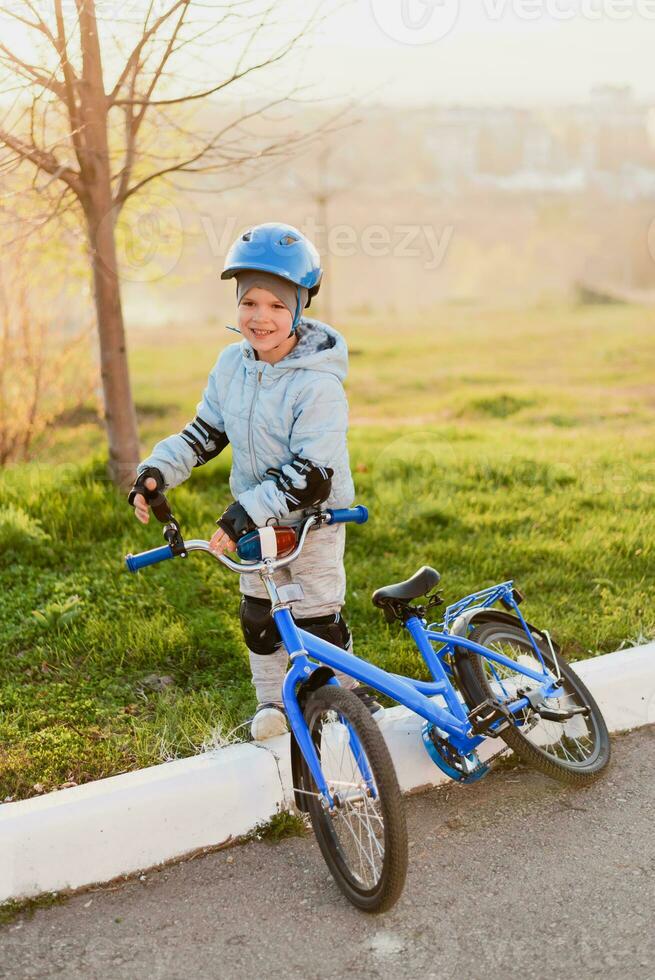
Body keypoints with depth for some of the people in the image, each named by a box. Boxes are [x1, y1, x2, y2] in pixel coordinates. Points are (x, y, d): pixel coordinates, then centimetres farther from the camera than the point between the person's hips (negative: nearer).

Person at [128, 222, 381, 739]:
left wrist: (247, 512, -34)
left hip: (312, 521, -6)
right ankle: (272, 700, 37)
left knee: (318, 619, 3)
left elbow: (312, 476, -30)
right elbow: (204, 433, 7)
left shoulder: (318, 385, -26)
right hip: (252, 521, 6)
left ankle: (351, 694, 28)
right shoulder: (232, 364, -4)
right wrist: (157, 469, -6)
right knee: (258, 616, 16)